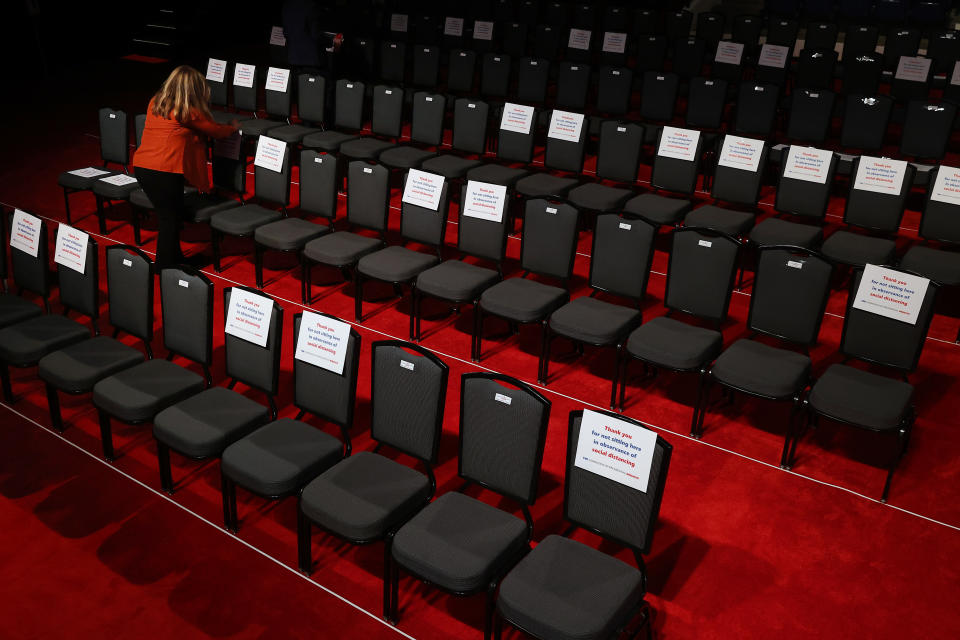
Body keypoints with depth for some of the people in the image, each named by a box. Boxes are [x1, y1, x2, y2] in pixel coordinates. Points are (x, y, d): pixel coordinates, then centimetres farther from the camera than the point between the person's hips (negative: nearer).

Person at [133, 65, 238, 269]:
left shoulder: (155, 103, 14)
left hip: (141, 166, 7)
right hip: (165, 171, -7)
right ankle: (165, 268, 10)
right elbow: (215, 130, 5)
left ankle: (175, 258, 32)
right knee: (169, 218, 3)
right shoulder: (187, 111, -6)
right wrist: (232, 128, 26)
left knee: (168, 214, 19)